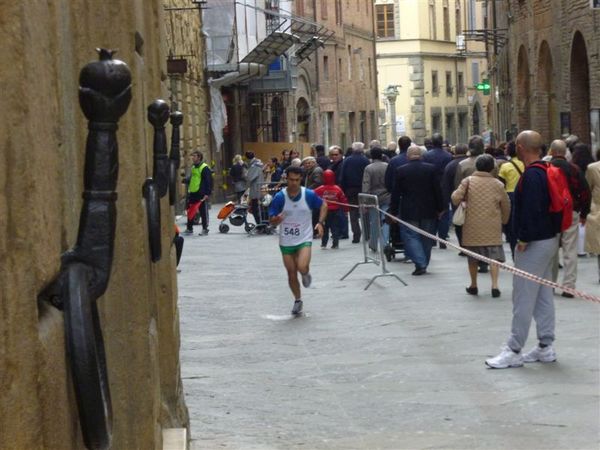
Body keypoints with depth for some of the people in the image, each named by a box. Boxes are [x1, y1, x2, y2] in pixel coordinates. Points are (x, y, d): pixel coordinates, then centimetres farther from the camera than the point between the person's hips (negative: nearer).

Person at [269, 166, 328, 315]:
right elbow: (271, 221, -7)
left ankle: (306, 273, 14)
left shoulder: (309, 195, -11)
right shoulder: (279, 197, -12)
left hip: (304, 239, -1)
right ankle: (297, 300, 31)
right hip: (286, 241, 1)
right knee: (291, 274, 8)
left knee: (302, 267, -24)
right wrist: (277, 219, -31)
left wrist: (320, 222, -6)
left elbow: (323, 206, 8)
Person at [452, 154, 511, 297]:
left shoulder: (468, 181, -5)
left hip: (472, 227, 0)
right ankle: (494, 284, -11)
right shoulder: (498, 185, -1)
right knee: (494, 256, 3)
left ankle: (473, 286, 24)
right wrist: (503, 221, 23)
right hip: (492, 229, 0)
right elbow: (506, 206, 7)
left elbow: (456, 199, -14)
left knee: (472, 258, 14)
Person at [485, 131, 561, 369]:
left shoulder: (531, 176, -20)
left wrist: (524, 239, -19)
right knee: (544, 296, 15)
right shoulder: (547, 172, 11)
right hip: (550, 239, 10)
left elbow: (531, 210, -26)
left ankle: (514, 351, -2)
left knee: (523, 298, -6)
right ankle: (546, 347, 20)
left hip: (533, 244, -10)